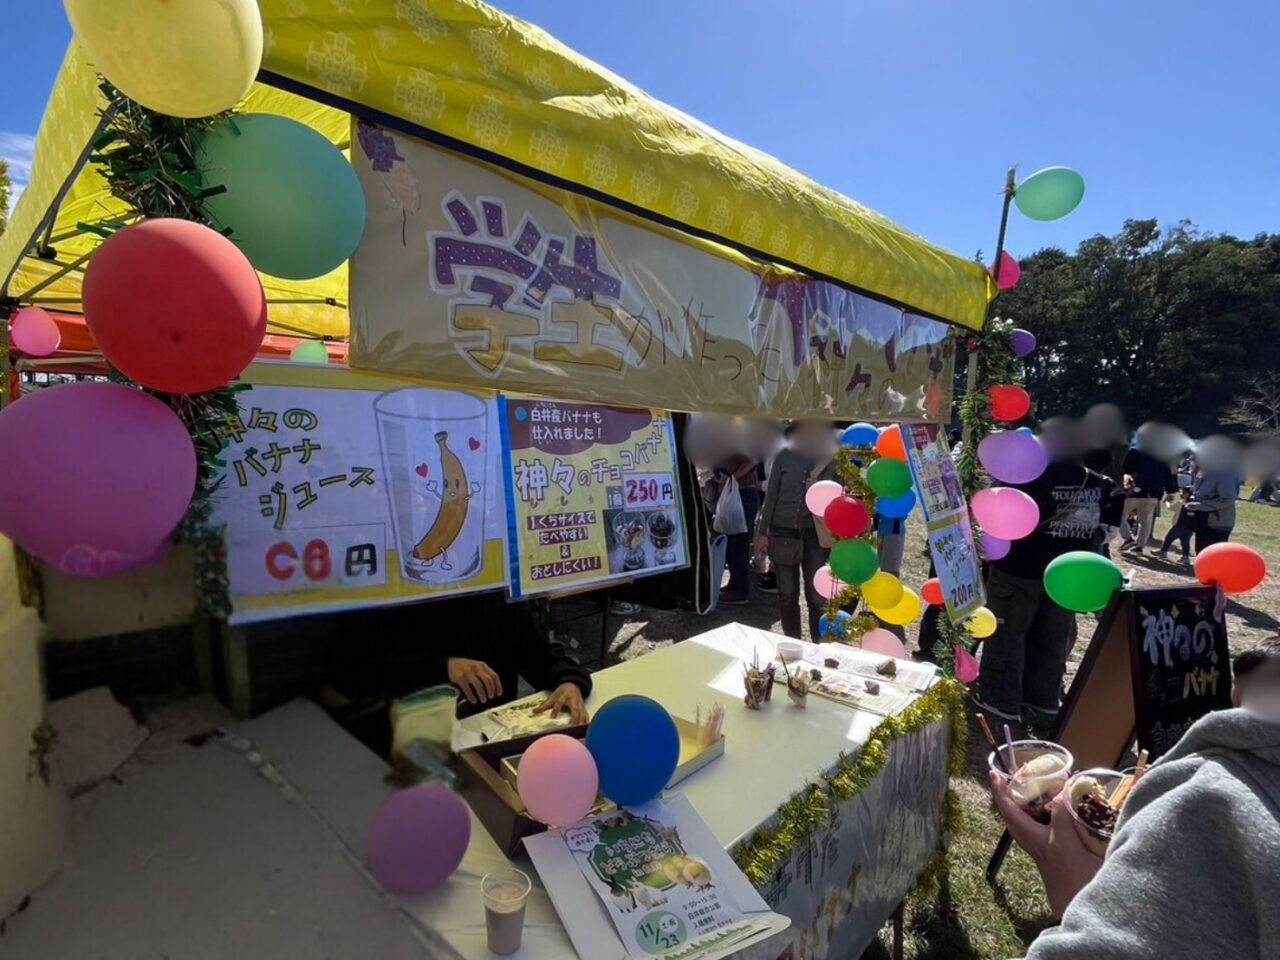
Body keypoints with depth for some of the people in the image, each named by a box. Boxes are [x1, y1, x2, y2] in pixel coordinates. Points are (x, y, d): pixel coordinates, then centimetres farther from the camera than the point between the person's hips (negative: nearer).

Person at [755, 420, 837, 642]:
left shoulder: (830, 459, 1)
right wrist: (763, 532, 1)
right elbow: (771, 495, 3)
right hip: (782, 533, 1)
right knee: (787, 594, 9)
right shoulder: (784, 456, 1)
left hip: (814, 534, -1)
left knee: (816, 595, 2)